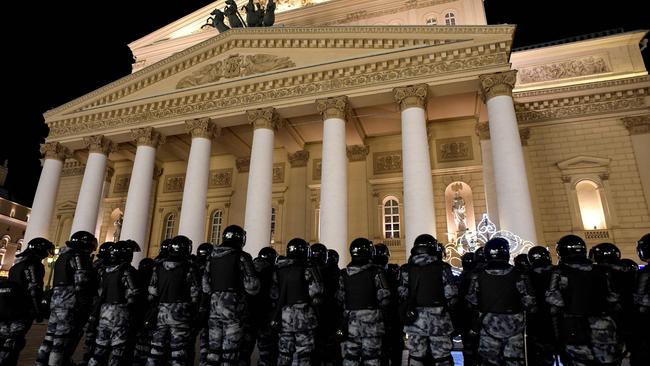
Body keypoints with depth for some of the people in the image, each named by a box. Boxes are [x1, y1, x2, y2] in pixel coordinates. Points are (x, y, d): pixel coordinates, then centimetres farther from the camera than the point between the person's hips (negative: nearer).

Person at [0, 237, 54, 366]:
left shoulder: (19, 263, 20)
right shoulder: (33, 264, -10)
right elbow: (34, 289, -17)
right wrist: (38, 310, -15)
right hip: (21, 310, -9)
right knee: (13, 342, -7)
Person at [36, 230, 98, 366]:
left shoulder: (63, 256, 22)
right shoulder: (80, 256, -8)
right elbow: (82, 282, -17)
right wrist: (84, 307, -16)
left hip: (56, 301, 9)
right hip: (70, 304, -9)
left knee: (51, 337, 13)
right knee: (64, 341, -7)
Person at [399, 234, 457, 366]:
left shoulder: (407, 269, 0)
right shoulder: (443, 268, -5)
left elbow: (402, 295, 1)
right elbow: (451, 295, -5)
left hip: (415, 318, 2)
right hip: (438, 317, -1)